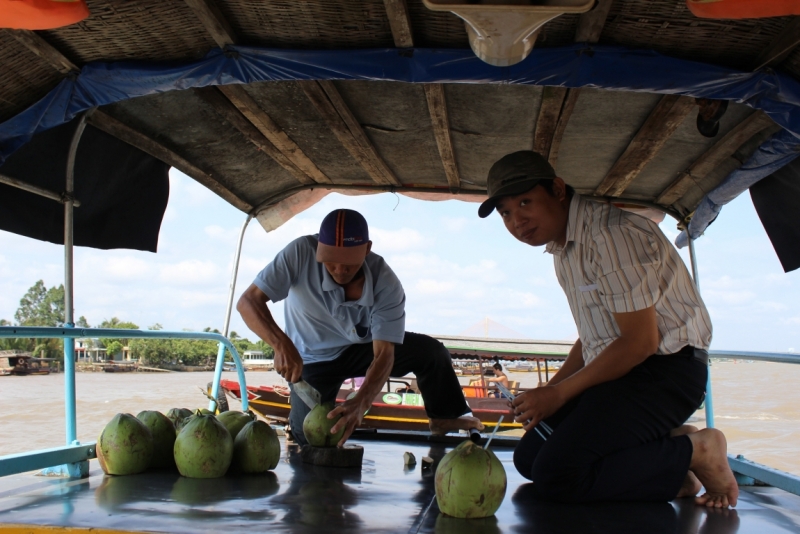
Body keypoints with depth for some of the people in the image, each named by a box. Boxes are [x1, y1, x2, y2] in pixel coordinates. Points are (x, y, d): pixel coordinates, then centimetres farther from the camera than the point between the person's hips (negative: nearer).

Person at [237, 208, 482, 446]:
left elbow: (384, 354, -29)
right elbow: (248, 302, -32)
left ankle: (445, 417, 11)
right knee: (309, 436, -17)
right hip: (313, 359, -1)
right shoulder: (301, 254, -32)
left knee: (430, 351, -16)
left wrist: (361, 403, -48)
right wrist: (281, 344, -50)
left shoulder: (386, 284, -28)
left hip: (363, 348, 2)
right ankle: (297, 418, 21)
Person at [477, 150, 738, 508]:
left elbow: (640, 342, -21)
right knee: (528, 458, 7)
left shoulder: (611, 233, -20)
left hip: (664, 370, -10)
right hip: (619, 371, 10)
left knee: (555, 476, -22)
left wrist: (558, 394, -14)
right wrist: (546, 394, 8)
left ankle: (693, 453, -9)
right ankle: (664, 454, 4)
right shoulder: (562, 246, 11)